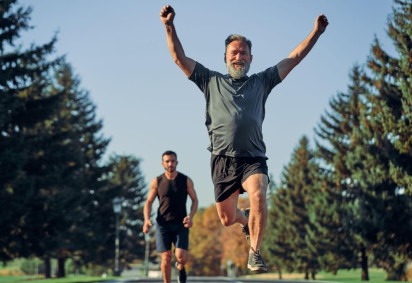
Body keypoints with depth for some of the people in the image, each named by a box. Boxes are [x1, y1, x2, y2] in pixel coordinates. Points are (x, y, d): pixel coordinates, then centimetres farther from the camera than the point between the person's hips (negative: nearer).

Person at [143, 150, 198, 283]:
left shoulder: (186, 180, 0)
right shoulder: (157, 182, 0)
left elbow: (194, 200, 5)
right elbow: (148, 202, 4)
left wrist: (190, 216, -14)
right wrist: (146, 220, -13)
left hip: (181, 224, 0)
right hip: (163, 224, 0)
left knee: (181, 257, -13)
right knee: (166, 257, -4)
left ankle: (180, 268, 24)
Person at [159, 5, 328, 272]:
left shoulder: (262, 81, 17)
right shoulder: (212, 81, 16)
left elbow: (294, 58, 15)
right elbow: (180, 58, 10)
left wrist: (316, 32, 8)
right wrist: (170, 27, -1)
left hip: (253, 158, -1)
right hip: (223, 158, 1)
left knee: (258, 196, -30)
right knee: (227, 218, 5)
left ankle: (255, 253, -18)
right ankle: (246, 220, 42)